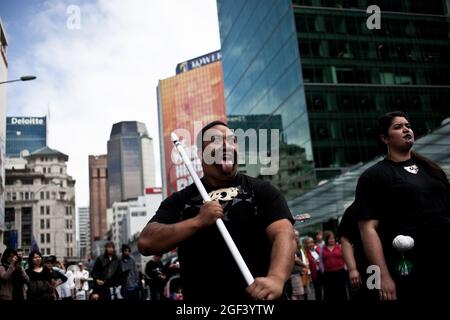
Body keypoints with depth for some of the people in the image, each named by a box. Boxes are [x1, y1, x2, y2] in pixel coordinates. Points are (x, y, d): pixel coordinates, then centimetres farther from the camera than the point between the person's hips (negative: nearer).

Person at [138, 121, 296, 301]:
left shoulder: (262, 191, 3)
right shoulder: (180, 200, 6)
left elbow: (283, 234, -11)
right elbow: (145, 243, -4)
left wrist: (276, 278, -30)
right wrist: (198, 221, -16)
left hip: (258, 296, 0)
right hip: (200, 296, 1)